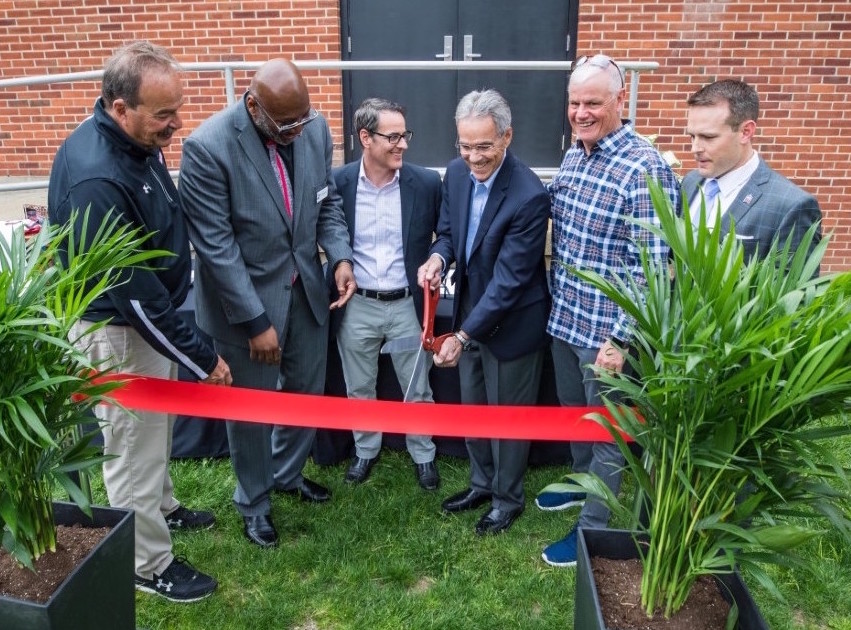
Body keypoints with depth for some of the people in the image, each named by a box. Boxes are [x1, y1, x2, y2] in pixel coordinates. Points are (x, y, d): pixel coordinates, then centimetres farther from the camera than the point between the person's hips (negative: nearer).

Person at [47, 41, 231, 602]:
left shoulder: (138, 140, -3)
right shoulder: (95, 178, -32)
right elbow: (131, 290, -29)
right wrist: (202, 357, -23)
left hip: (154, 311, 9)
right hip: (118, 329, -8)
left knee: (156, 429, 26)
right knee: (134, 447, 9)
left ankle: (163, 508, 50)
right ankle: (149, 565, 29)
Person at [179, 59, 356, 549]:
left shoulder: (315, 127, -6)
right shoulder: (208, 147, -22)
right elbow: (216, 244, -21)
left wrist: (341, 256, -11)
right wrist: (256, 320, -20)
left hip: (305, 288, 5)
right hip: (244, 297, -5)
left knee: (307, 390, 20)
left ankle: (287, 473, 48)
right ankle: (254, 500, 38)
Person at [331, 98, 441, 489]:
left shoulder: (426, 183, -8)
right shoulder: (338, 182, -8)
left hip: (407, 305, 0)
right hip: (356, 305, 1)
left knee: (417, 389, 14)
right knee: (359, 389, 17)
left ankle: (423, 454, 37)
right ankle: (366, 450, 41)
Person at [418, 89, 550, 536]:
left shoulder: (529, 196, -27)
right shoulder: (457, 173, -5)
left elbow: (509, 279, -27)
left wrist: (462, 335, -28)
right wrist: (438, 256, -16)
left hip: (512, 323, -6)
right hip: (470, 313, 7)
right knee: (472, 409, 22)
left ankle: (507, 499, 36)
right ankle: (482, 483, 45)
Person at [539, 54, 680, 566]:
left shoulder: (645, 169, -18)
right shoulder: (573, 157, 6)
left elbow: (651, 268, -20)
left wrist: (621, 339, -21)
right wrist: (558, 304, 13)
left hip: (605, 331, -7)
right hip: (564, 319, 8)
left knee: (605, 432, 10)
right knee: (573, 413, 25)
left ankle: (594, 528, 28)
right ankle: (584, 483, 49)